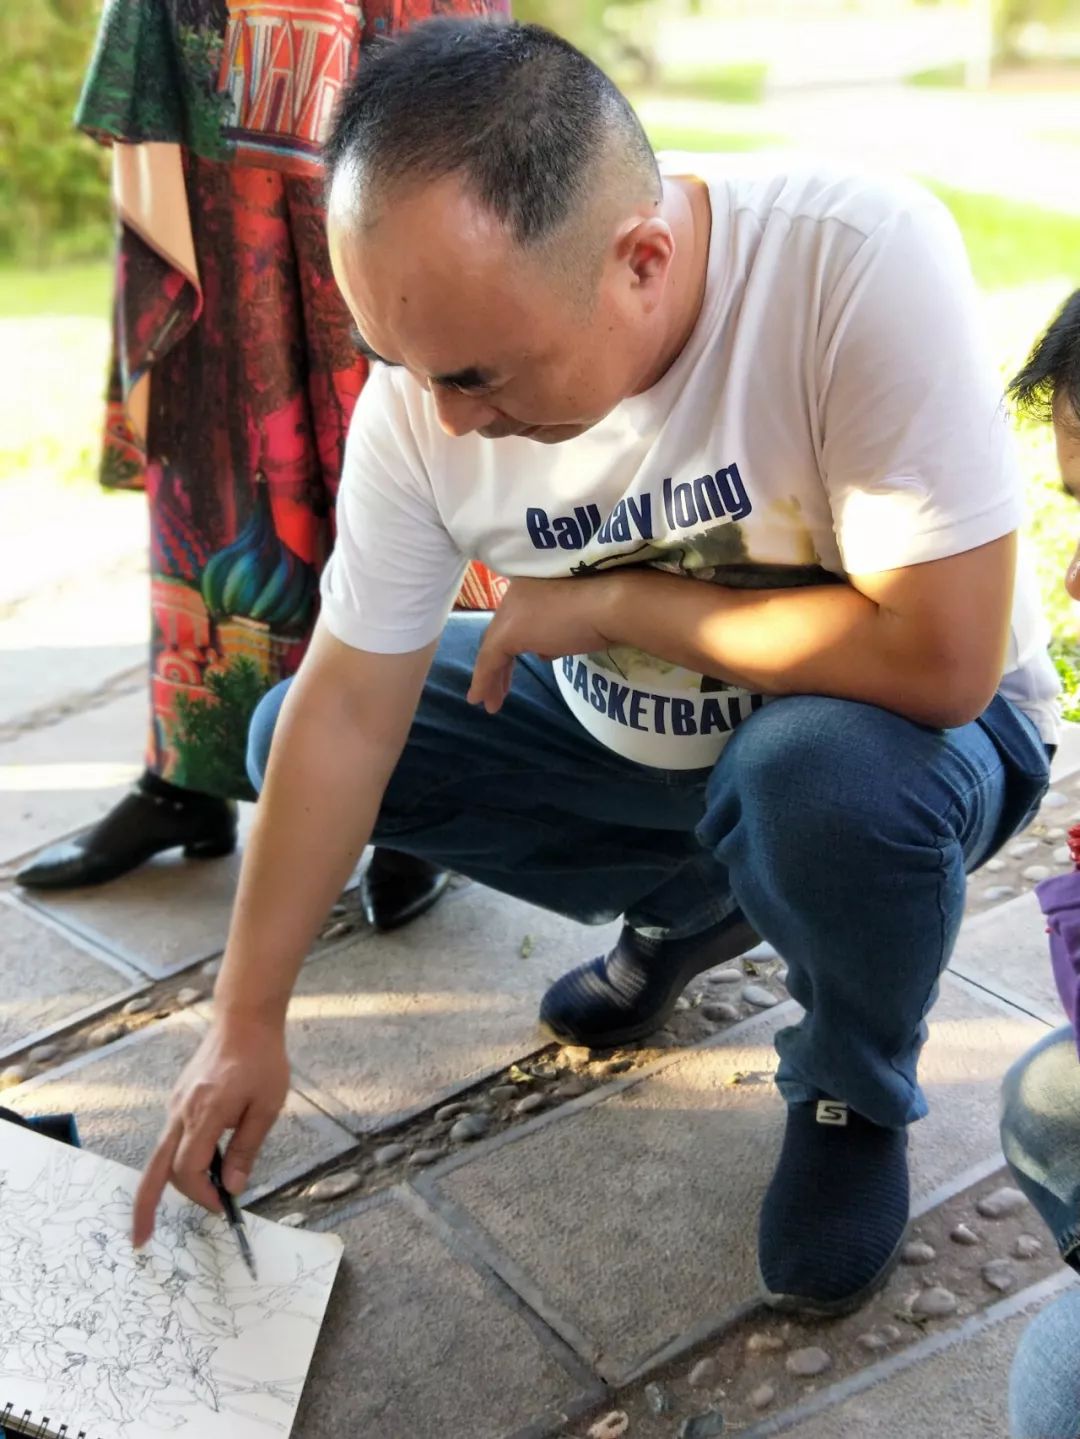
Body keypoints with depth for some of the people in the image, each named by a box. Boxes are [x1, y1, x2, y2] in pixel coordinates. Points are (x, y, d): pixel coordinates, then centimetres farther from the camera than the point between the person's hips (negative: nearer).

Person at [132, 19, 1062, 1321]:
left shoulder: (860, 263, -34)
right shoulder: (422, 395, -20)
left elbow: (939, 655, -35)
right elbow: (348, 712, -14)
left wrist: (609, 599, -26)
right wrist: (245, 1025, -12)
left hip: (898, 726, -4)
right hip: (624, 730, 5)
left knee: (823, 775, -38)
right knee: (288, 737, -2)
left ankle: (855, 1093, -3)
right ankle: (685, 906, 15)